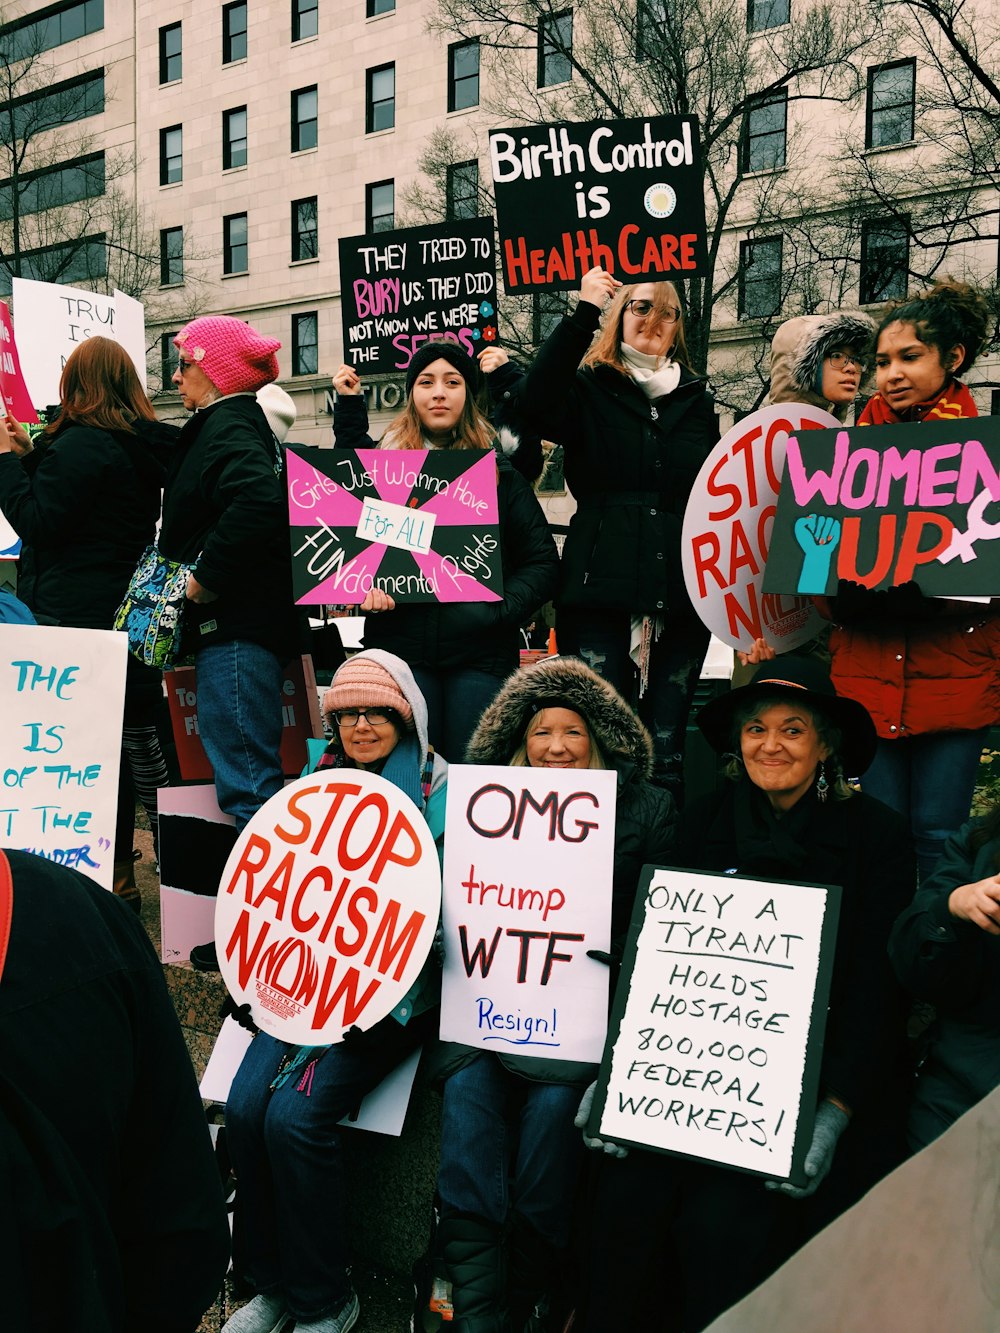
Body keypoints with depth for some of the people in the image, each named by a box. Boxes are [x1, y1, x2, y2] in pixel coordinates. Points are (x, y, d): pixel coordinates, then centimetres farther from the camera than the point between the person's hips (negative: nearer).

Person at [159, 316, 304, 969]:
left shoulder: (227, 426, -10)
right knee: (252, 777, 15)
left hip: (236, 627, -11)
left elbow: (259, 501, -30)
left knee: (247, 782, -9)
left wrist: (205, 575, -21)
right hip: (246, 625, 11)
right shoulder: (242, 424, 21)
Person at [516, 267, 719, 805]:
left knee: (666, 752, 5)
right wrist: (583, 312, -15)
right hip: (601, 590, -3)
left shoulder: (695, 399, 18)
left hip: (679, 593, 3)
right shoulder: (589, 389, 8)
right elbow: (536, 402, -15)